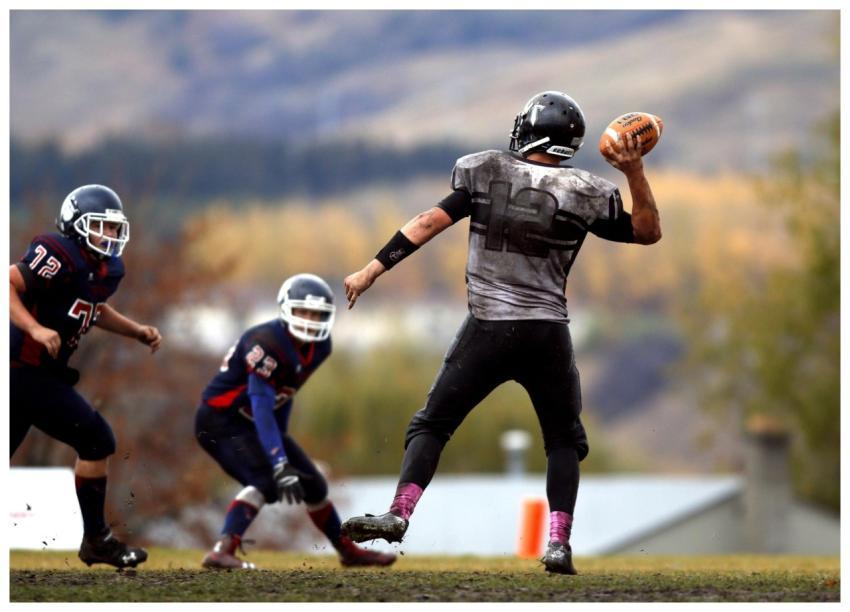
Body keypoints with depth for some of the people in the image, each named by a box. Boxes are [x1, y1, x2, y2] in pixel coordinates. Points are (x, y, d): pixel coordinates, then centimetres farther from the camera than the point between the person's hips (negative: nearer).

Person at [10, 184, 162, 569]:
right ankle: (95, 541, 2)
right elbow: (7, 286, -24)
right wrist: (36, 328, -34)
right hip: (25, 373, -10)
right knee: (96, 441, -8)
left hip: (38, 374, 10)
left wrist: (137, 331, 17)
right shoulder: (59, 257, -19)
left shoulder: (106, 269, 10)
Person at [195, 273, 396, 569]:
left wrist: (281, 442, 15)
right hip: (221, 420, -9)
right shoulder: (267, 343, -29)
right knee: (265, 481, -29)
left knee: (312, 484, 12)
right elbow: (262, 408, -34)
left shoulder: (318, 347, -2)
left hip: (249, 423, 9)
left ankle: (348, 551, 31)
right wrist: (280, 464, -39)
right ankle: (221, 551, -37)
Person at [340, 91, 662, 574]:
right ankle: (559, 541, 2)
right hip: (548, 334, 1)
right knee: (566, 440, 18)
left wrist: (372, 270, 0)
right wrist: (635, 172, 2)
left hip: (488, 330, -1)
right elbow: (648, 232, 8)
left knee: (433, 424, 9)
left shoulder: (486, 173, -1)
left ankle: (400, 512, -12)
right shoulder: (582, 194, -1)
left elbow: (429, 223, -4)